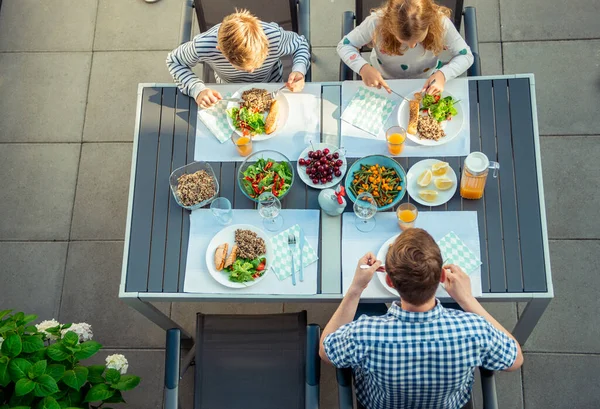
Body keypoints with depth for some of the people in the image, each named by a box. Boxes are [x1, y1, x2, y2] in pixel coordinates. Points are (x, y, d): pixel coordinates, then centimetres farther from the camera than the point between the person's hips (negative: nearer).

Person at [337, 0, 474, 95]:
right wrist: (363, 67, -41)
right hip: (384, 83, 0)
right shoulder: (377, 22, -34)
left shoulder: (441, 23, -32)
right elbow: (344, 45, -20)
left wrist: (443, 74, -40)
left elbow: (466, 56, -18)